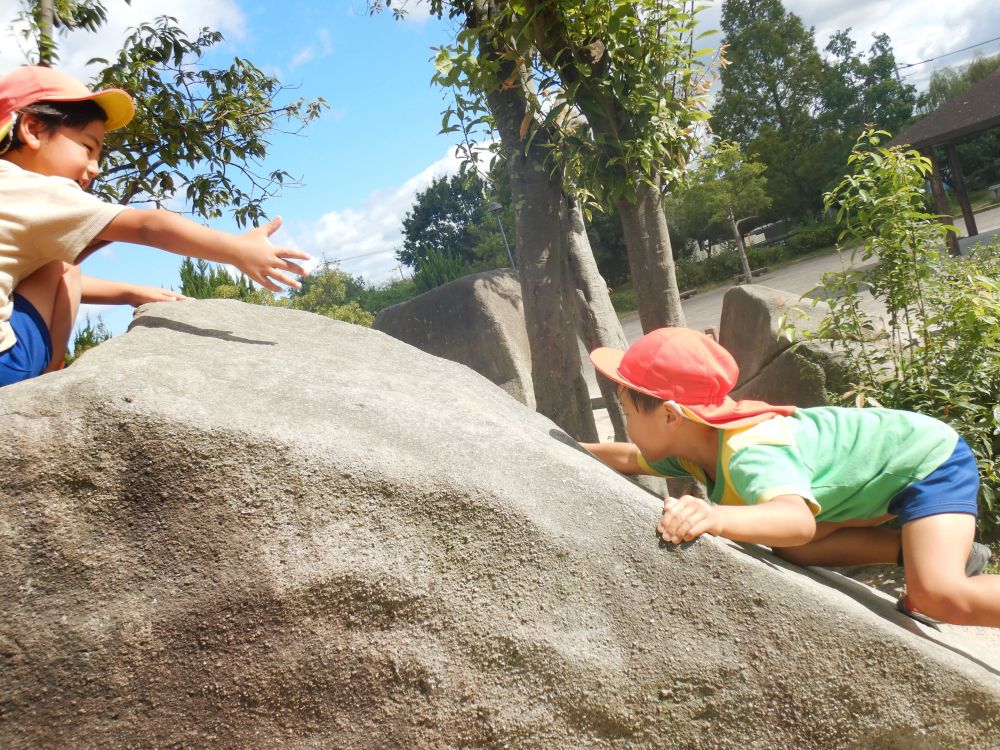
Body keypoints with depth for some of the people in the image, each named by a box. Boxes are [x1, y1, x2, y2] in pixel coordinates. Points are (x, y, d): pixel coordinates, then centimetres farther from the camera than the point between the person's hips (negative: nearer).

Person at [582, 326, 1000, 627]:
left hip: (930, 459, -9)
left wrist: (715, 518, -71)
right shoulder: (693, 444, -8)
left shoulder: (751, 455, -36)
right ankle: (919, 552, 7)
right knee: (788, 549, 2)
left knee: (940, 596, -27)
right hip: (890, 463, 9)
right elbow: (629, 459, 11)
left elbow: (798, 522, -56)